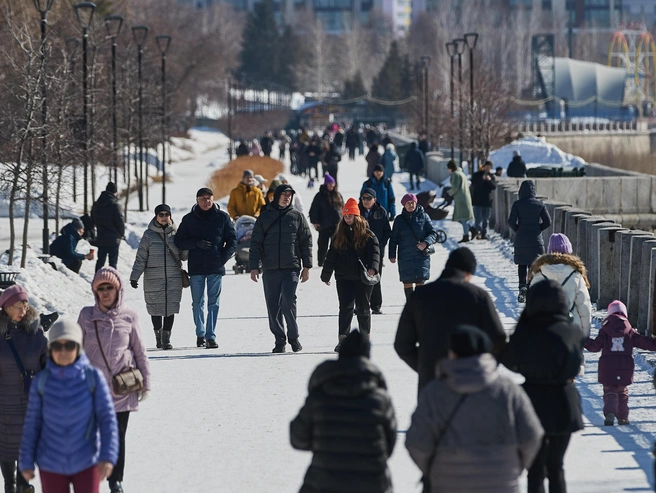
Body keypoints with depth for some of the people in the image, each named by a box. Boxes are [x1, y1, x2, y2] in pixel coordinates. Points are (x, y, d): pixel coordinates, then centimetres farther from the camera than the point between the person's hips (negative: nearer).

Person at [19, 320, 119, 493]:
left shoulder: (93, 377, -9)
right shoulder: (42, 381, -6)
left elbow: (107, 418, -9)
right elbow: (32, 423, 1)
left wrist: (108, 456, -18)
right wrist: (26, 462, 3)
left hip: (86, 464, -1)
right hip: (51, 464, 1)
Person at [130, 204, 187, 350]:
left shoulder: (176, 233, 7)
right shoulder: (149, 235, 2)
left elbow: (183, 255, 10)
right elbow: (141, 257, 1)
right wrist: (134, 276, -5)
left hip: (173, 277, 1)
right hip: (154, 278, -1)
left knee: (170, 308, -5)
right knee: (156, 308, 4)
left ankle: (166, 338, 1)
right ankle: (158, 336, 21)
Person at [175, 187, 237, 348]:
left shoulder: (222, 217, 4)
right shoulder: (189, 219, 6)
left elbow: (232, 240, 6)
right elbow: (179, 241, 4)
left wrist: (223, 257, -7)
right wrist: (196, 243, -13)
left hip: (216, 268, -1)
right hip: (196, 268, 1)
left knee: (213, 303, -3)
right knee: (197, 303, 4)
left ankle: (211, 336, -3)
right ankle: (200, 334, 15)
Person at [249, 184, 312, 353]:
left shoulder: (297, 217, 8)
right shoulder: (265, 217, 8)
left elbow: (306, 242, 10)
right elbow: (256, 243, 8)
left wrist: (306, 266, 3)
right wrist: (253, 266, 0)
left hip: (291, 268, -2)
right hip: (270, 270, 2)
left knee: (288, 301, -16)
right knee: (273, 307, 1)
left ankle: (294, 337, -1)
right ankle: (279, 340, 10)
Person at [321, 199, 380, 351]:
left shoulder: (367, 235, -1)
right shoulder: (339, 235, 10)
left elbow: (374, 252, -12)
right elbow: (331, 256, 16)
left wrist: (373, 267, -30)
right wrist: (325, 275, 17)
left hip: (362, 277, -2)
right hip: (344, 277, 3)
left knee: (363, 308, 4)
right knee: (345, 308, -3)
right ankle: (343, 340, -4)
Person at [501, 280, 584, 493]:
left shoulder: (525, 333, -15)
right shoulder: (573, 333, -7)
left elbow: (509, 362, 1)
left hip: (534, 405, -3)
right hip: (564, 405, 3)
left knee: (536, 469, 5)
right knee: (556, 467, 18)